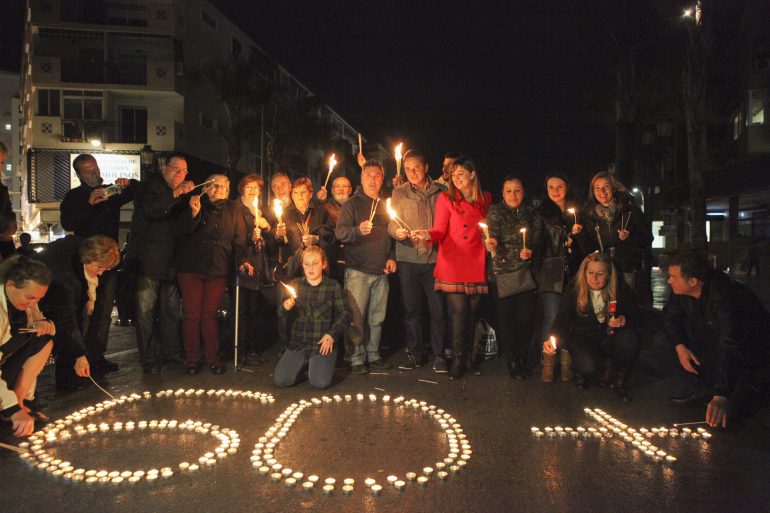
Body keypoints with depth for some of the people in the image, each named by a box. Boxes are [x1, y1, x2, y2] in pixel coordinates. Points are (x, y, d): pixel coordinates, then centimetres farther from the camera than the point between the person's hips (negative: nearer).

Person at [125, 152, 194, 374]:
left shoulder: (183, 193, 16)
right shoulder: (149, 186, -2)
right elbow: (150, 211, -22)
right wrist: (175, 194, -27)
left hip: (171, 261, 6)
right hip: (148, 260, -6)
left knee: (171, 309, 11)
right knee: (146, 310, -2)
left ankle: (171, 351, 23)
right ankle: (149, 358, 7)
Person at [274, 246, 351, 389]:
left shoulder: (333, 286, 0)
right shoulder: (296, 285, 8)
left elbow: (344, 314, 0)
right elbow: (281, 317, 9)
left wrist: (332, 335, -13)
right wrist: (285, 309, -15)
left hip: (323, 344, -3)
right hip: (297, 342, 3)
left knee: (320, 383, -19)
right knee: (281, 380, -12)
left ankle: (316, 366, 15)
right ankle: (303, 366, 18)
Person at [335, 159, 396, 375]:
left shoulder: (386, 205, 15)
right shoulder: (352, 204, 0)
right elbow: (340, 232, -12)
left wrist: (391, 257, 8)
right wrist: (358, 230, -31)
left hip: (381, 272, 5)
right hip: (358, 271, -4)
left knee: (377, 317, 9)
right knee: (357, 317, -4)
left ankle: (373, 354, 22)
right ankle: (357, 358, 7)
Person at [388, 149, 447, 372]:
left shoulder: (440, 192, 7)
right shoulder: (399, 193, 6)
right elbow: (392, 225, -2)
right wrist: (398, 232, -23)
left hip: (435, 257, 0)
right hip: (409, 258, 0)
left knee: (438, 309, 1)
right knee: (411, 308, 7)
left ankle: (438, 355, 14)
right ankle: (414, 352, 20)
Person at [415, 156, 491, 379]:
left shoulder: (485, 199, 13)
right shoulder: (446, 198, 2)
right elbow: (440, 230, -7)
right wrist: (427, 235, -26)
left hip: (476, 265, 3)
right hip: (452, 265, -3)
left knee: (472, 311, 8)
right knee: (458, 311, -6)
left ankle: (468, 355, 24)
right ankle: (458, 359, 8)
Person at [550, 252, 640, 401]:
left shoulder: (621, 289, -7)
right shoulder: (573, 291, -11)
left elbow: (635, 318, -3)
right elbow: (562, 321, -19)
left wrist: (625, 320, -28)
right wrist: (554, 339, -39)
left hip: (610, 338, 3)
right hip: (584, 337, -2)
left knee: (631, 338, -30)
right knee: (589, 367, -32)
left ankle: (620, 382, -4)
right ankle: (579, 371, 11)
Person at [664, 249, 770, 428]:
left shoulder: (724, 297, -36)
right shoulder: (681, 292, -14)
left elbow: (731, 348, -42)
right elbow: (670, 315, 5)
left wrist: (721, 395, -47)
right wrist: (679, 346, -13)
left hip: (752, 352, -7)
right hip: (713, 343, 7)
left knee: (727, 410, -18)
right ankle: (700, 391, 3)